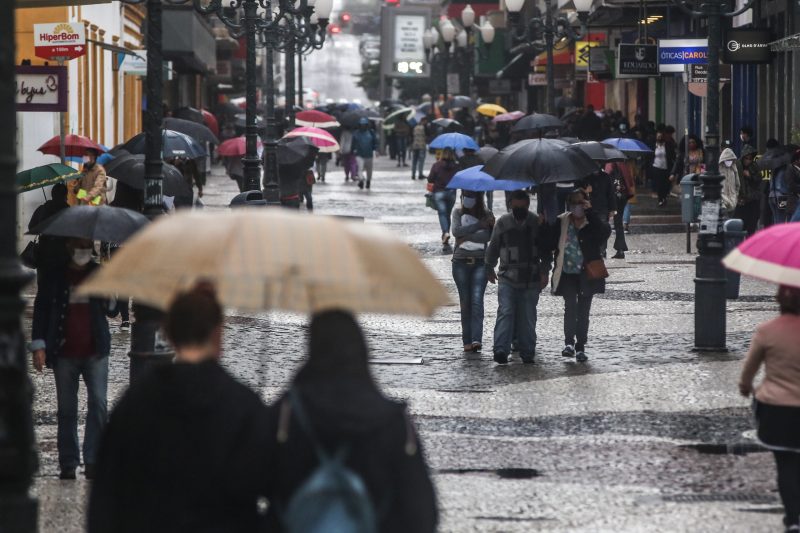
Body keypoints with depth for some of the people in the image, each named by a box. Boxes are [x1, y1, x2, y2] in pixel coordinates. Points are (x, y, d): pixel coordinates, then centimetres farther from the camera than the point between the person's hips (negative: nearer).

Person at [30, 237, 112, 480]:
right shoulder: (54, 276, 5)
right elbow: (41, 310, 6)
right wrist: (38, 345, -4)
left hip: (95, 352, 0)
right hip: (64, 354, 0)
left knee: (98, 404, -11)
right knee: (66, 410, 4)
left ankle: (93, 460, -9)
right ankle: (68, 464, 9)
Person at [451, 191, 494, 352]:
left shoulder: (486, 214, 4)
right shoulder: (458, 213, 8)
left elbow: (487, 236, -11)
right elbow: (456, 231, -10)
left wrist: (466, 236, -12)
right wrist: (479, 225, -13)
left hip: (480, 262, -2)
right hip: (461, 262, 2)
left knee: (477, 300, -14)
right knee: (465, 302, 2)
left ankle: (476, 339, -22)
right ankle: (467, 341, 6)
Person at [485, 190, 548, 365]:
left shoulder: (536, 223, 2)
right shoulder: (503, 222, 2)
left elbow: (545, 249, 8)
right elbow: (493, 247, 14)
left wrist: (544, 272, 0)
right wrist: (489, 269, 19)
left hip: (530, 279, 1)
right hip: (507, 278, -1)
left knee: (528, 316, 4)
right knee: (505, 312, -14)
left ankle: (527, 352, 12)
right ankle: (501, 349, -21)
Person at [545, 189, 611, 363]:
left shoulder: (592, 223, -1)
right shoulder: (561, 223, 4)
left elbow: (605, 231, -21)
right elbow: (551, 244, 9)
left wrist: (590, 212, -21)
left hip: (586, 274, 0)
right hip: (567, 273, 0)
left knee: (583, 311, 4)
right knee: (570, 306, -12)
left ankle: (580, 347, 11)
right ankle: (569, 342, -4)